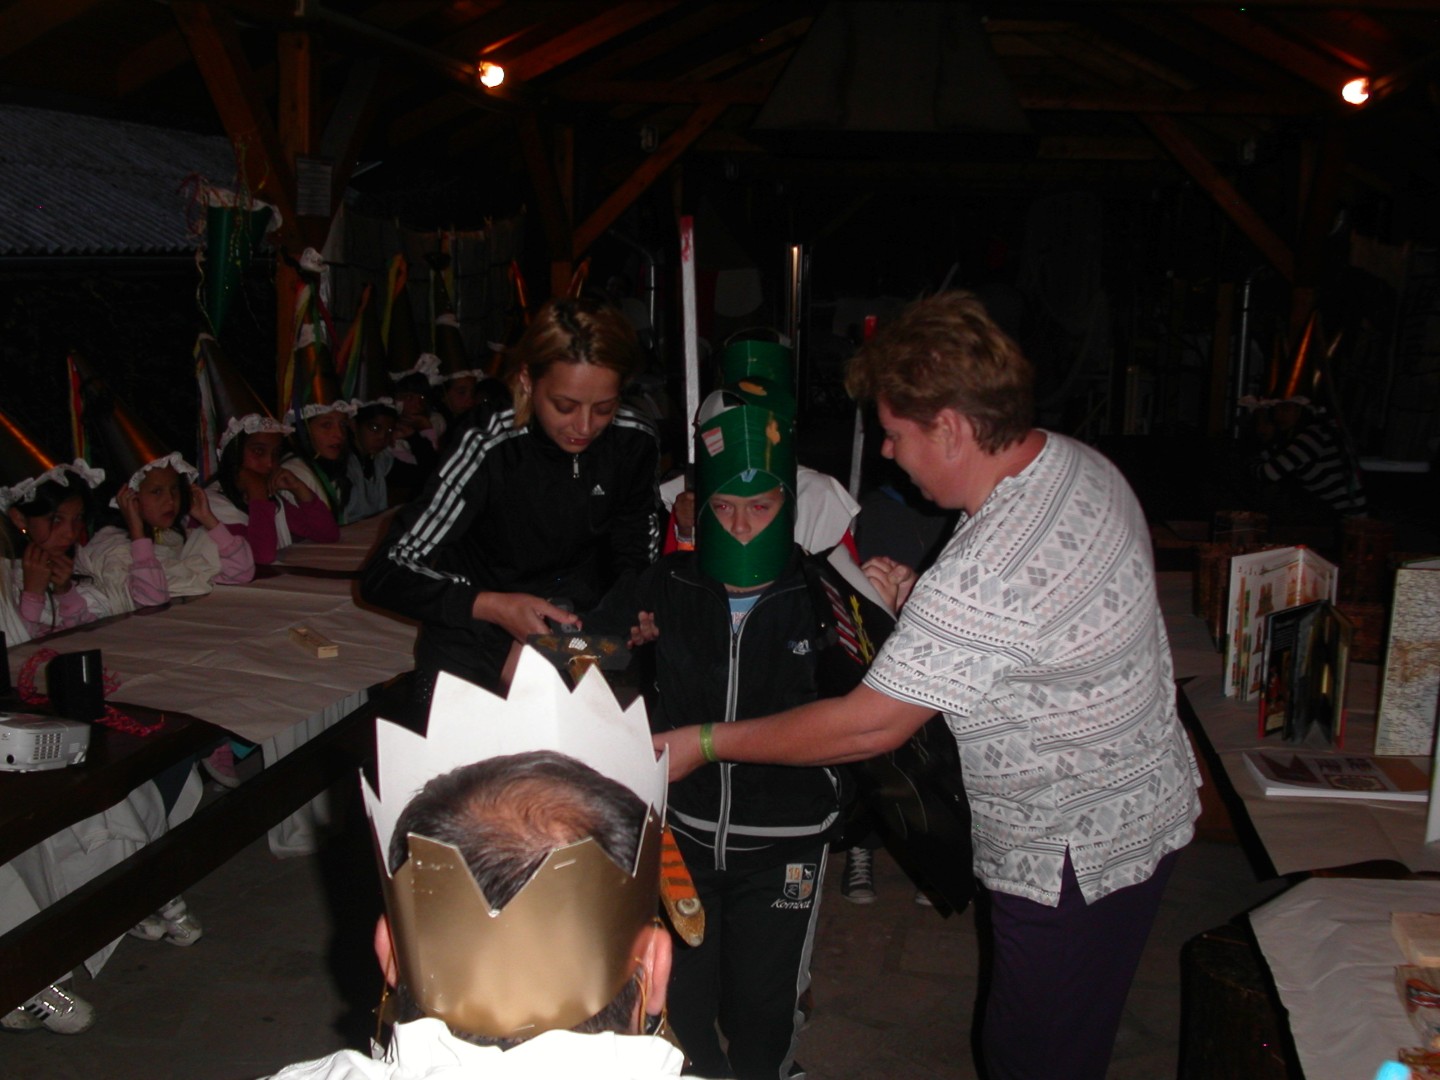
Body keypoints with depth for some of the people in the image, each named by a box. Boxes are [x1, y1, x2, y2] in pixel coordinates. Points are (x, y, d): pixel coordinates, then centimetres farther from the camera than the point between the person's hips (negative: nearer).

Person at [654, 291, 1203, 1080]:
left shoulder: (981, 579, -34)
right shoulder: (1081, 466, -4)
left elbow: (866, 728, -25)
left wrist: (703, 744, -15)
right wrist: (916, 601, 2)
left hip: (1075, 858, -9)